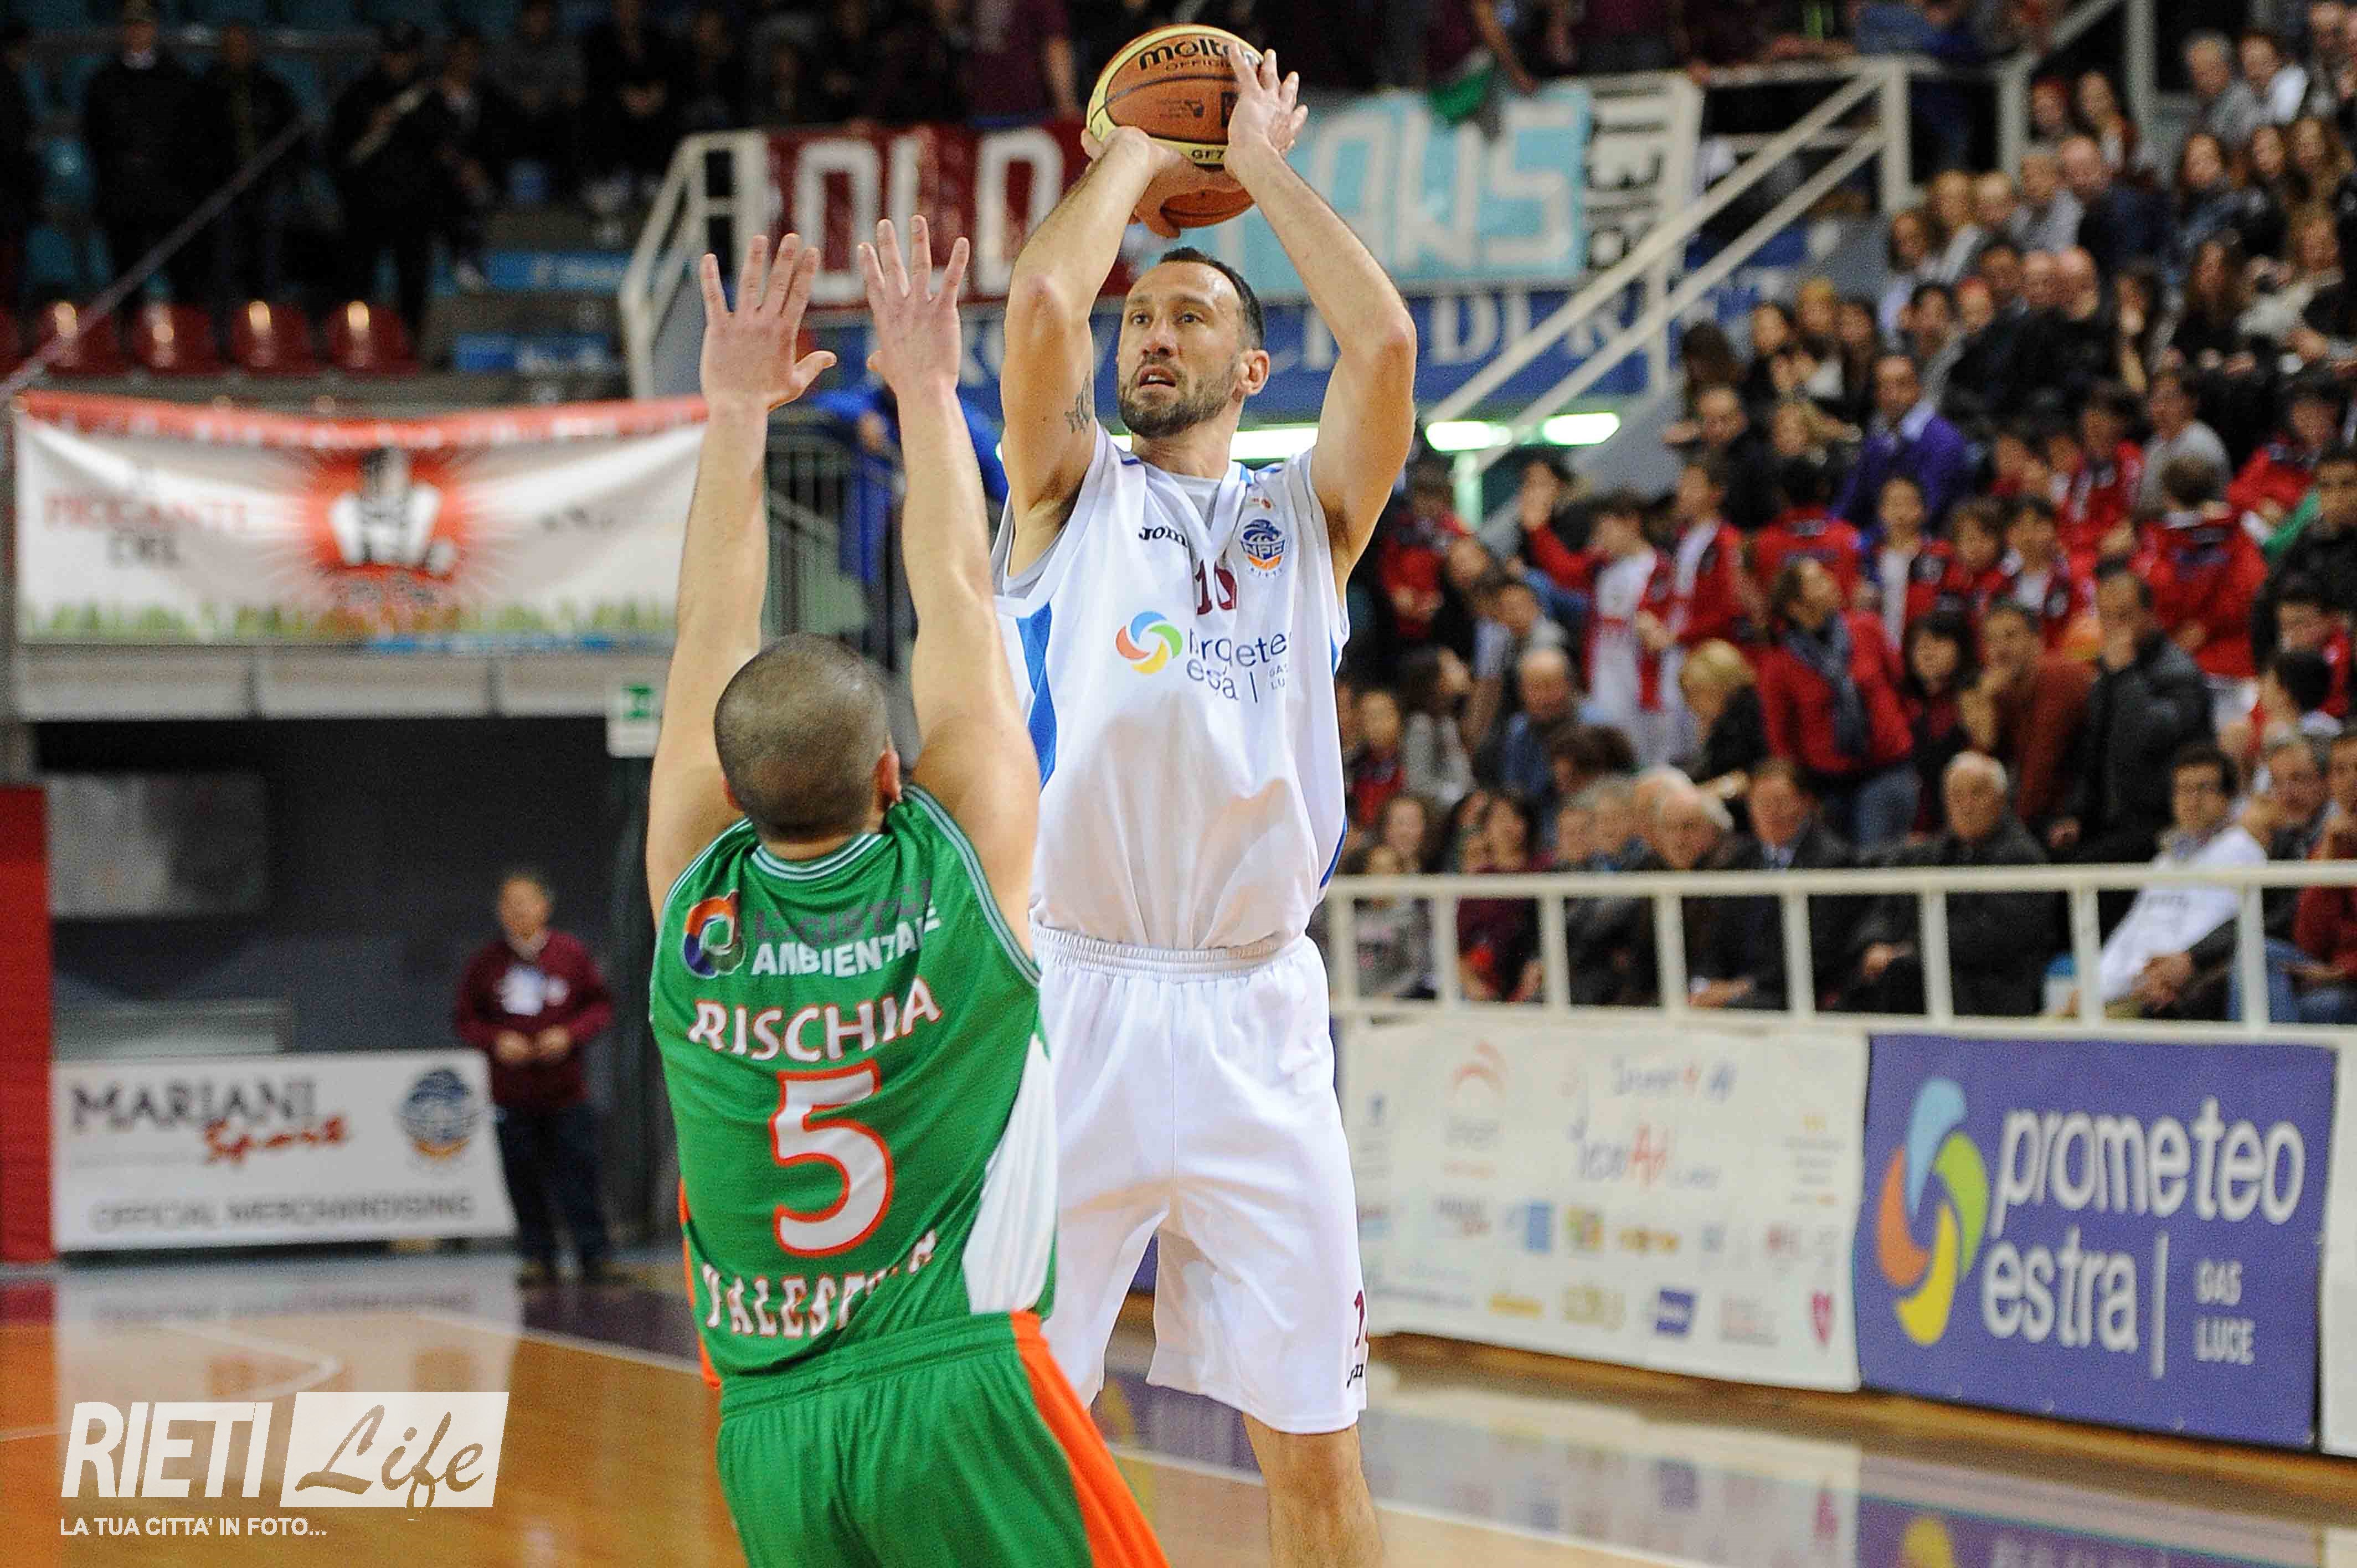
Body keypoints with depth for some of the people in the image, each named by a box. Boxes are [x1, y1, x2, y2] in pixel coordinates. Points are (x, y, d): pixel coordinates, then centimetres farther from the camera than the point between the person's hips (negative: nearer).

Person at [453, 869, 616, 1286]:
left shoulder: (571, 954, -1)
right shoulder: (486, 962, 2)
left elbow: (602, 1005, 5)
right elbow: (465, 1019, 8)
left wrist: (570, 1034, -12)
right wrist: (496, 1041, -10)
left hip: (565, 1093, -1)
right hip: (512, 1092, 1)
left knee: (578, 1175, -3)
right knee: (525, 1181, 4)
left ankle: (593, 1256, 2)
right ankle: (538, 1258, 13)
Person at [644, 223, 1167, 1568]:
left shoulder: (695, 904, 0)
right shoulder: (964, 868, -6)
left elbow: (712, 638, 10)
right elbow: (958, 602, 3)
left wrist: (739, 414, 14)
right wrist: (926, 389, 12)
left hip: (768, 1431, 3)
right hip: (959, 1385, -3)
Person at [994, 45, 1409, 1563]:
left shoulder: (1305, 516, 15)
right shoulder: (1072, 492, 12)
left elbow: (1385, 337, -2)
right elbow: (1043, 299, -6)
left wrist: (1265, 166, 10)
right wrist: (1136, 157, 11)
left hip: (1257, 1013, 1)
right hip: (1075, 996, -1)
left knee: (1313, 1436, 3)